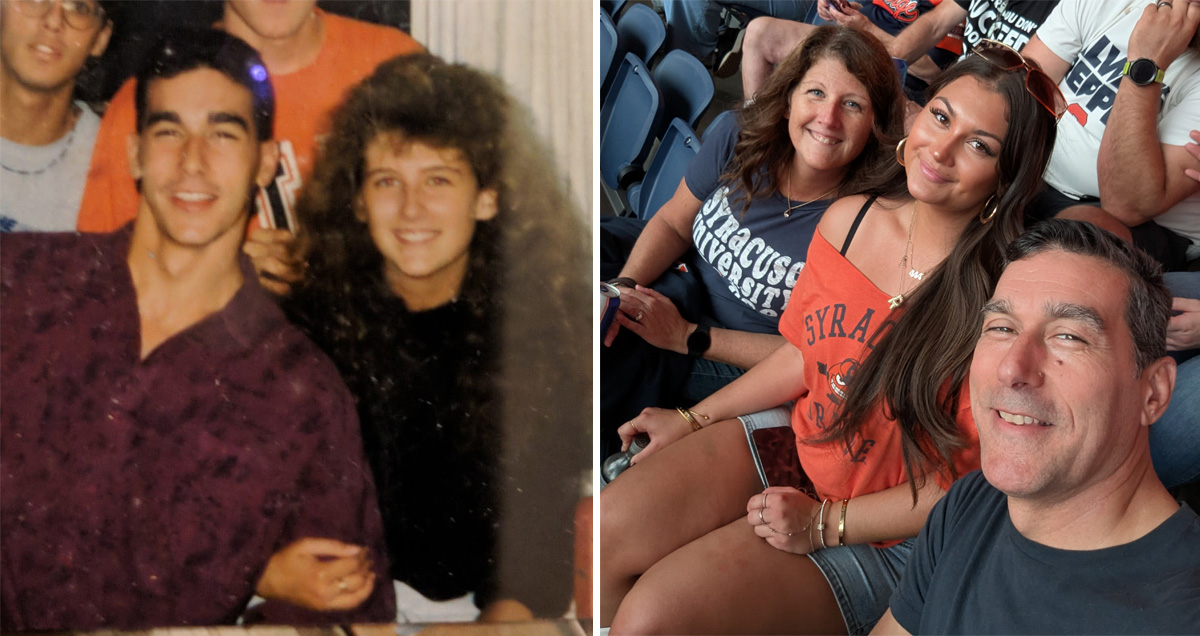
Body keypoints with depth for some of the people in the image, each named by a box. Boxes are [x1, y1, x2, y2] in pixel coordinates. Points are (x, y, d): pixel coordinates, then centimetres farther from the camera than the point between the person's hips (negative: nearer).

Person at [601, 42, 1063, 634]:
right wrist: (695, 417, 15)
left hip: (881, 535, -6)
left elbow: (969, 479, -20)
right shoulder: (850, 219, -4)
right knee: (602, 538, -9)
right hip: (790, 439, 6)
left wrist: (824, 522, -19)